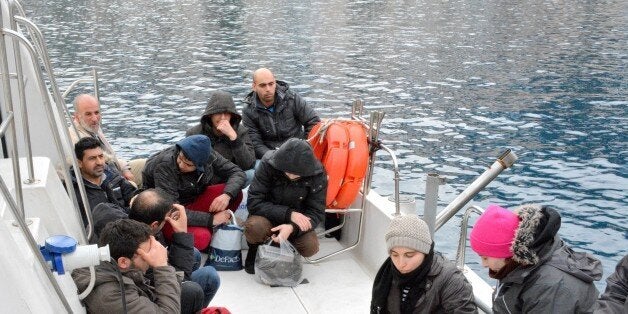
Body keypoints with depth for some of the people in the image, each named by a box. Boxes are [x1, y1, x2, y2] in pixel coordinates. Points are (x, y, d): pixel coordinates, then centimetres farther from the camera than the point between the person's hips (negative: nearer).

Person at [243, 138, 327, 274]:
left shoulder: (317, 174, -19)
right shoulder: (268, 165, -23)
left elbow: (317, 213, -16)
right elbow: (254, 203, -22)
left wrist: (292, 227, -36)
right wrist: (288, 214, -32)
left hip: (296, 221, 2)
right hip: (269, 215, -2)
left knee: (310, 247, -27)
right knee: (253, 227, -35)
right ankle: (255, 252, 1)